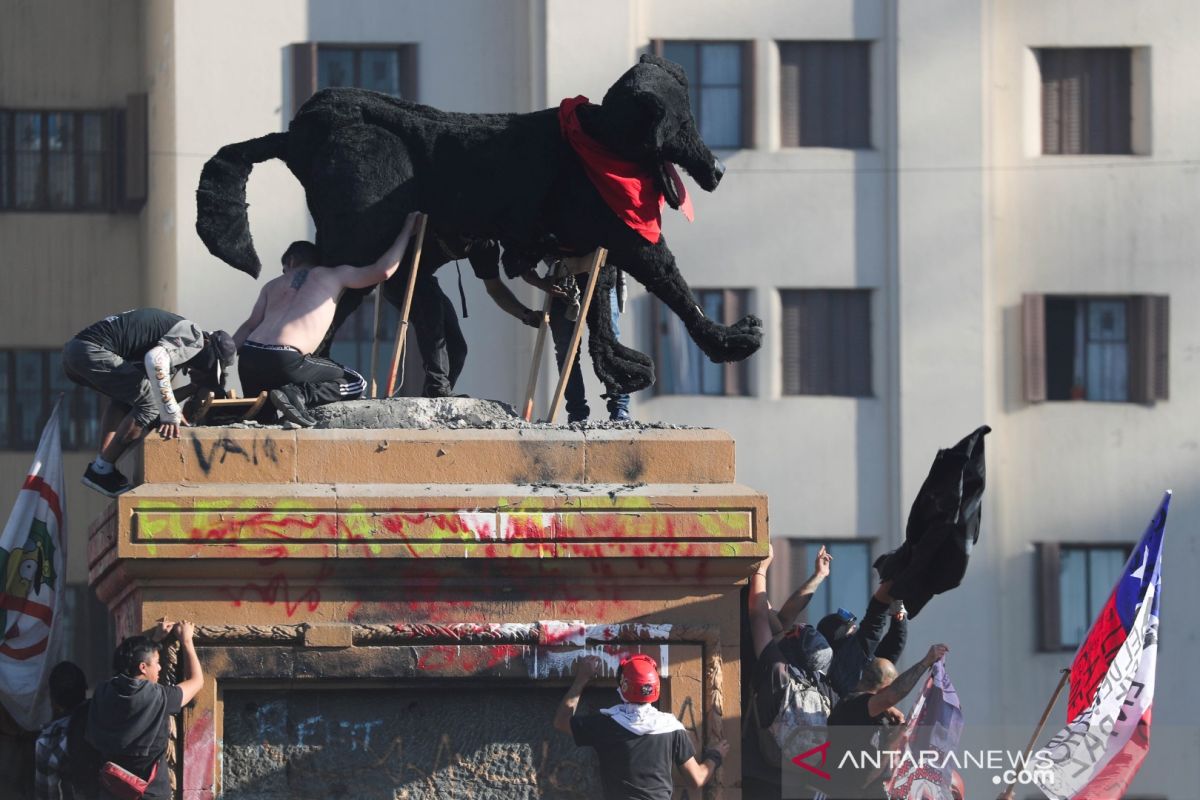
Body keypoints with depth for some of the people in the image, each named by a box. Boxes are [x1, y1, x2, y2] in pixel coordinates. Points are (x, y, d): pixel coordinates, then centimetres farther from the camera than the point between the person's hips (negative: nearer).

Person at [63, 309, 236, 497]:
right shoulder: (193, 336, -1)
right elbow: (156, 359, -21)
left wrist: (194, 387, 26)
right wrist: (171, 414, -17)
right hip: (93, 352, -10)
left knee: (123, 398, 31)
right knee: (149, 406, -5)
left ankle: (101, 467, 18)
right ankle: (102, 471, 0)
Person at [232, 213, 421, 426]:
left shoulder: (274, 285, 26)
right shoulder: (334, 275, 14)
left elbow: (250, 325, 17)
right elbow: (383, 271, 9)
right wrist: (406, 232, 22)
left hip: (249, 356, 6)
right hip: (284, 360, -6)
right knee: (356, 384, 8)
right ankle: (296, 394, -16)